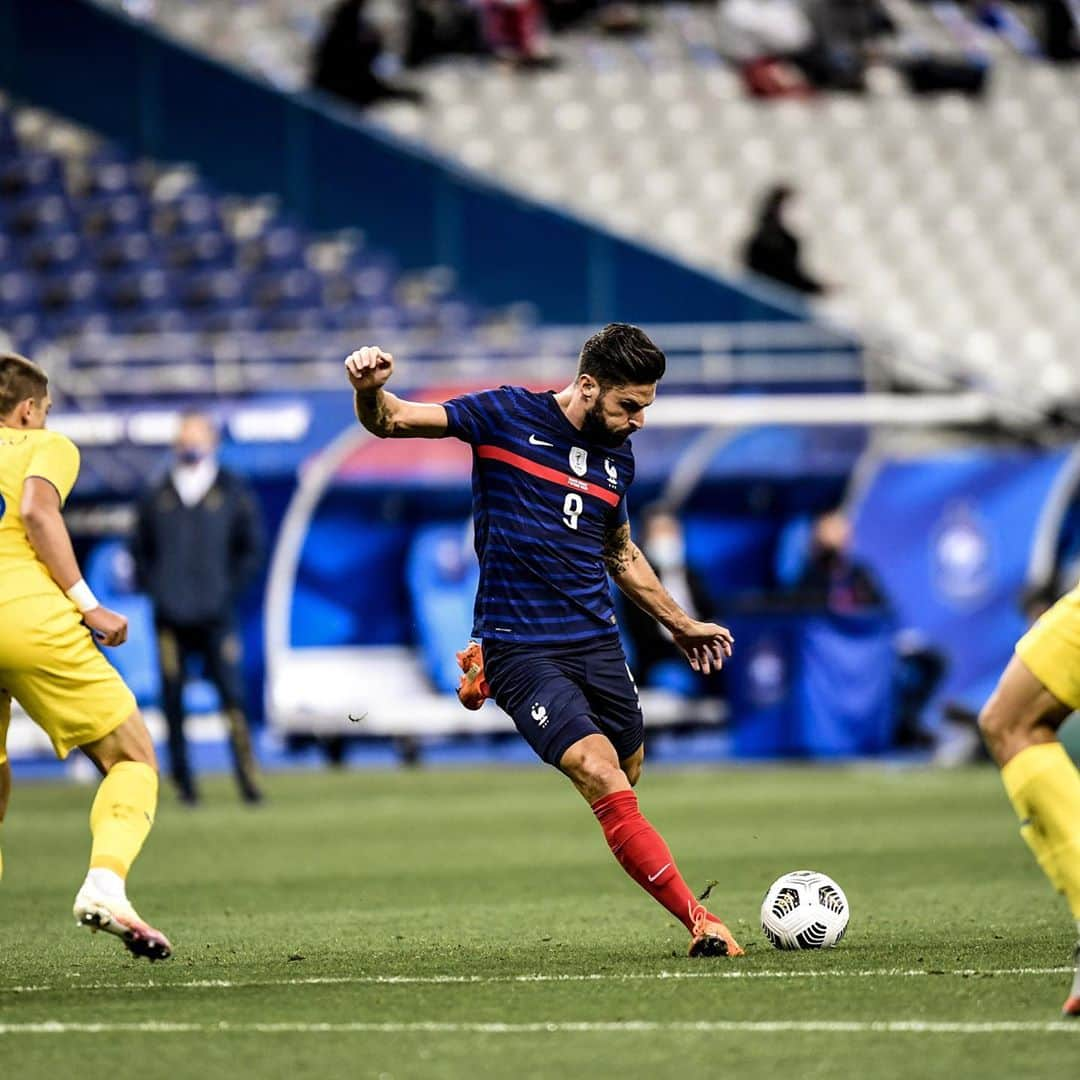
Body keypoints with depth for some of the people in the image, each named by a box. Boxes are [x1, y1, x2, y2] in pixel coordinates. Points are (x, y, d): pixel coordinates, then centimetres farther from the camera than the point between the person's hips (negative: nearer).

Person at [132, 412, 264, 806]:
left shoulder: (233, 493, 5)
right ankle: (182, 780, 9)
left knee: (232, 695, -11)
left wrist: (230, 589, -1)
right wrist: (152, 586, 4)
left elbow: (252, 548, 9)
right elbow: (140, 549, 18)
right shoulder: (156, 497, 9)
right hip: (170, 617, 2)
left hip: (216, 615, -2)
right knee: (173, 701, 1)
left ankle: (247, 777, -9)